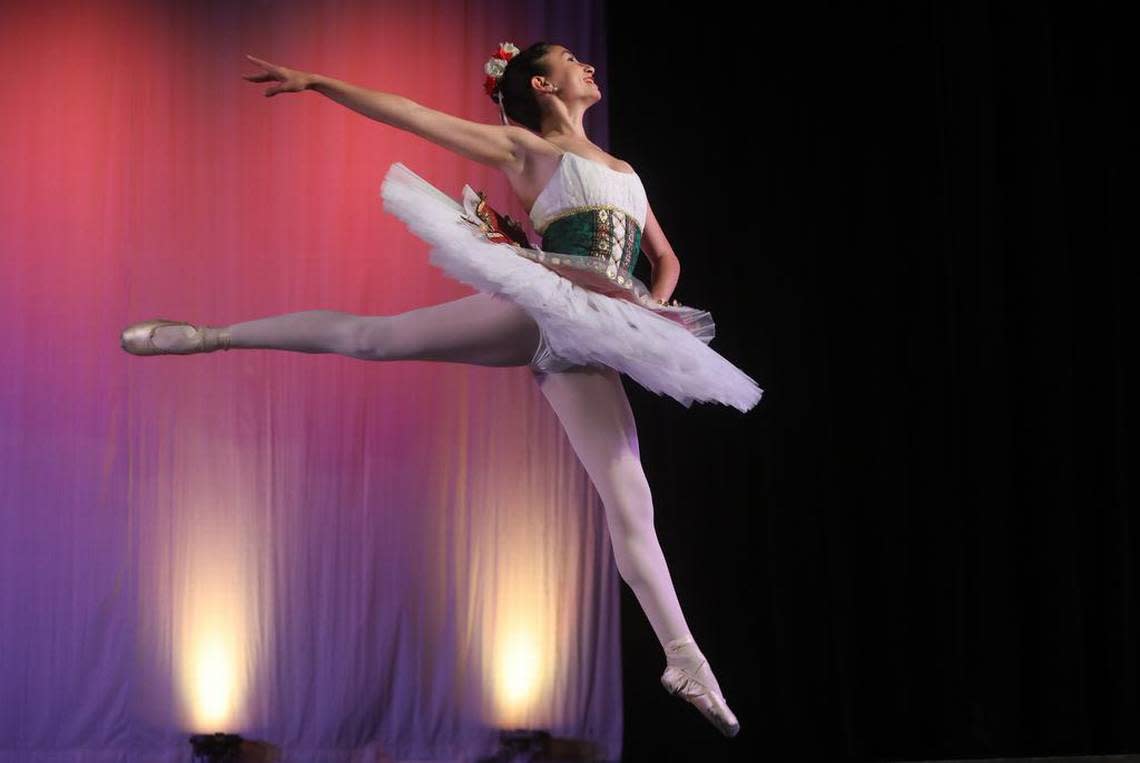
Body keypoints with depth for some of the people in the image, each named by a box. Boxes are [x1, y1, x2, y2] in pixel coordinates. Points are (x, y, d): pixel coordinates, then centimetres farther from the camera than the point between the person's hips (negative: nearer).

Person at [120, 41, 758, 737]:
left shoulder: (623, 170, 27)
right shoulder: (528, 149, 11)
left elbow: (666, 257, 29)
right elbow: (411, 116, 5)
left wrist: (655, 309, 7)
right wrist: (317, 83, 0)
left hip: (591, 342, 3)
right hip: (534, 309, -3)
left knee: (630, 500, -5)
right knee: (371, 335, -10)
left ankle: (684, 660, -6)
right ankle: (210, 335, 6)